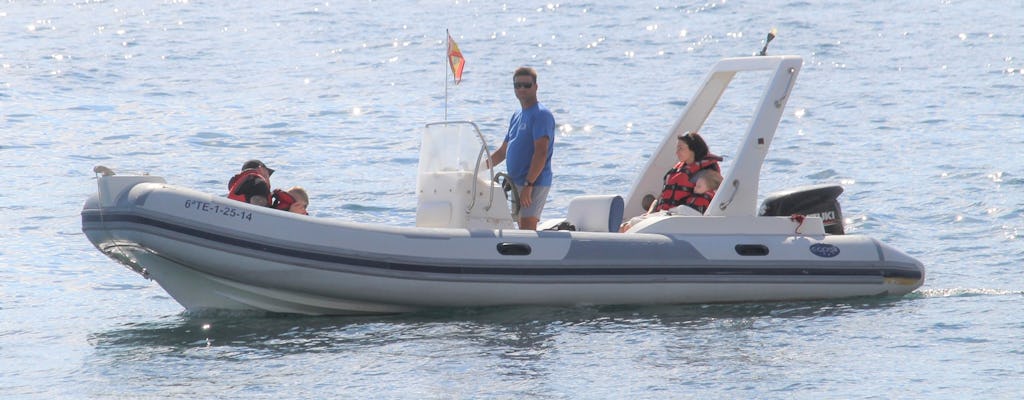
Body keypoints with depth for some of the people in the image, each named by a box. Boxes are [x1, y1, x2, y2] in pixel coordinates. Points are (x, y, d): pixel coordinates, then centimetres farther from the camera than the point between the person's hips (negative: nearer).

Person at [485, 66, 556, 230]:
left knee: (527, 230, -15)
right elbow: (503, 151, 26)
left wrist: (528, 185, -25)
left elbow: (541, 153, -19)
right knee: (523, 227, 9)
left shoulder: (541, 115, -10)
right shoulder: (517, 116, 18)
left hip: (534, 182, -9)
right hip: (517, 182, 9)